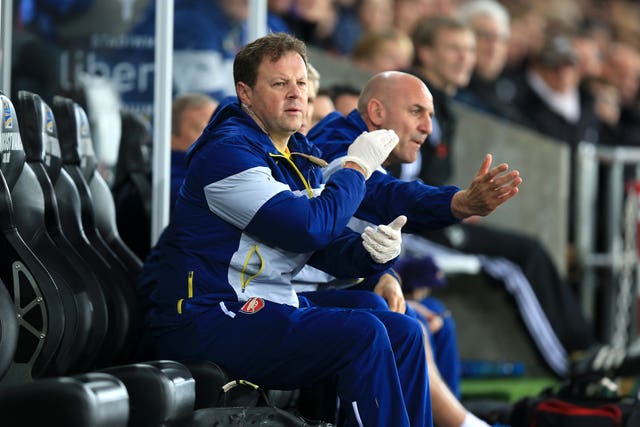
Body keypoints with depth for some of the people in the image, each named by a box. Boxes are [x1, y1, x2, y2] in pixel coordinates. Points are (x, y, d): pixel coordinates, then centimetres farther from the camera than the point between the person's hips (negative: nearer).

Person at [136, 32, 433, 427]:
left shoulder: (301, 158, 17)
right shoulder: (227, 151, -13)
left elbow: (330, 247, 13)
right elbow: (310, 227, -22)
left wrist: (370, 250, -10)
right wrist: (357, 167, -8)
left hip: (271, 311, 10)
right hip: (205, 319, -10)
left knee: (404, 333, 3)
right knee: (362, 334, -25)